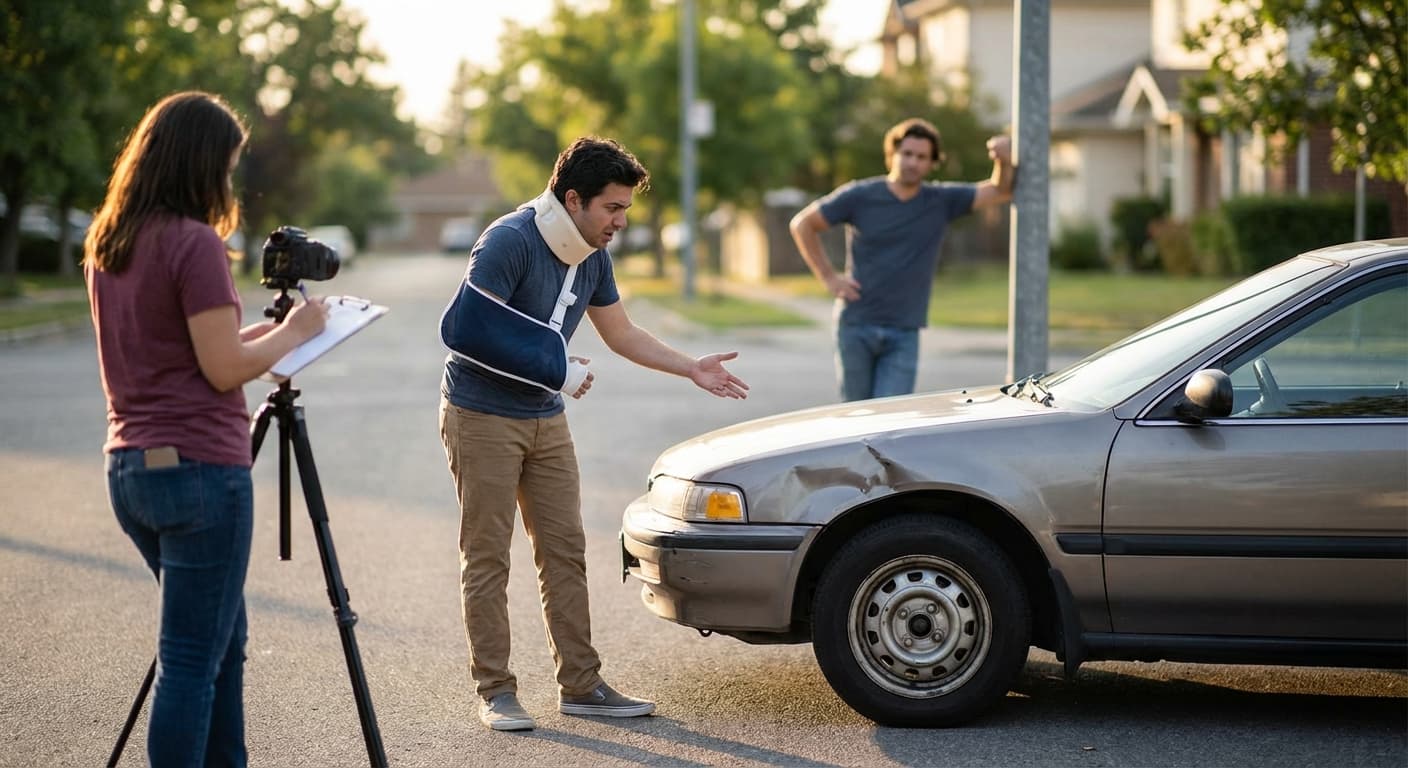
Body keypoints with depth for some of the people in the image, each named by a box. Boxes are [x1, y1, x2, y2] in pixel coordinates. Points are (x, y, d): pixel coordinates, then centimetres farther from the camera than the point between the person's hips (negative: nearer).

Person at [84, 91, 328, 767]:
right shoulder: (195, 243, -15)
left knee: (222, 641, 19)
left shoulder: (106, 243, 11)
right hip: (198, 470, -9)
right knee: (192, 659, -3)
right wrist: (293, 334, 0)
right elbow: (223, 369, -15)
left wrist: (257, 335, 18)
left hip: (129, 468, 9)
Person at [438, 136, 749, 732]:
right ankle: (495, 692, 3)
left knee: (564, 550, 6)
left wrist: (692, 369, 5)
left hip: (545, 420, 8)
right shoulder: (510, 242, -20)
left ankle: (580, 685, 12)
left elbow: (621, 334, 15)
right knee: (487, 557, -3)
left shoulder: (592, 257, 4)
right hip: (482, 416, -8)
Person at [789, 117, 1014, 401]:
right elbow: (802, 224, 4)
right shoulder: (860, 197, -3)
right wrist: (828, 277, -2)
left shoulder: (942, 201, 2)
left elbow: (1001, 192, -1)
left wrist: (1004, 161, -23)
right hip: (856, 326, 0)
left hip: (903, 334, 1)